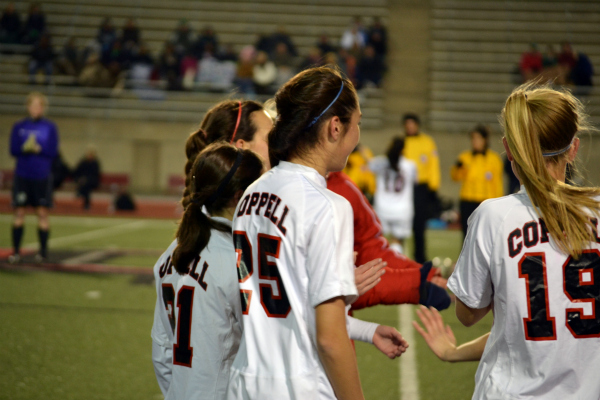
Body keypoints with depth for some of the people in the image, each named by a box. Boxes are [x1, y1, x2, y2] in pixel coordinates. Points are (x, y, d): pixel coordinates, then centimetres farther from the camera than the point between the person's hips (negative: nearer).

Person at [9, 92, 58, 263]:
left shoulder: (50, 127, 3)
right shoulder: (19, 127, 6)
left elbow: (53, 151, -3)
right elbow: (13, 150, -1)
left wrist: (38, 149, -17)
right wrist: (25, 148, -18)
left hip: (42, 177, -1)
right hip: (22, 176, 1)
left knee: (42, 213, 0)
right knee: (19, 212, 0)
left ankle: (43, 250, 7)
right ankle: (16, 251, 5)